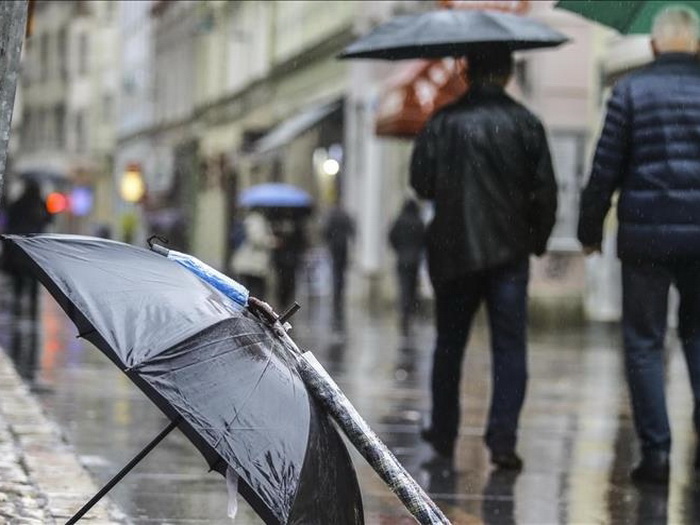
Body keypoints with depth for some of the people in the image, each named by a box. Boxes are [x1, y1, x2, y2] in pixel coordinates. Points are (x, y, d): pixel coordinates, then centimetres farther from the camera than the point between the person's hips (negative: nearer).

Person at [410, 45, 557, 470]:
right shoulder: (525, 123, -3)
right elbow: (545, 192, -2)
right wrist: (538, 240, 12)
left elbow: (421, 183, -5)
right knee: (510, 347, 2)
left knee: (449, 345, 15)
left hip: (454, 250, 1)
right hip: (509, 250, -1)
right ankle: (503, 439, -8)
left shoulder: (444, 122, -4)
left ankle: (444, 434, 23)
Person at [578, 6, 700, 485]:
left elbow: (606, 167, -4)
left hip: (645, 234, -2)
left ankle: (656, 450, 1)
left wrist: (590, 229, 6)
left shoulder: (631, 90, -2)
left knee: (644, 342, 6)